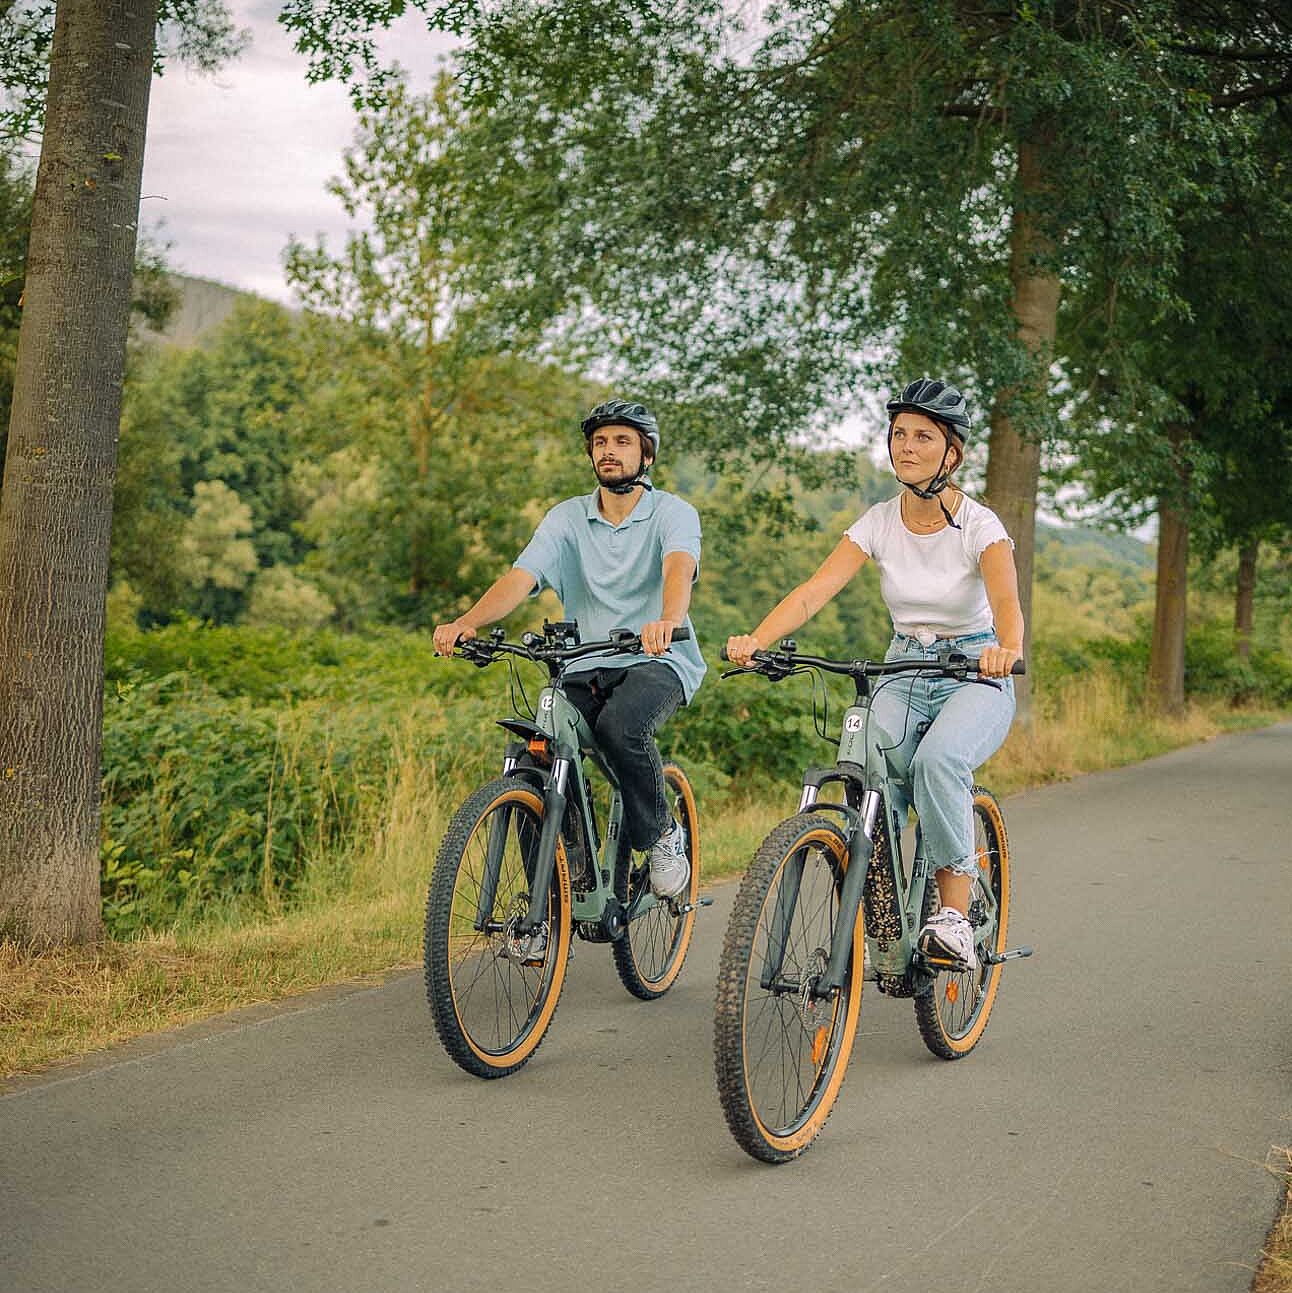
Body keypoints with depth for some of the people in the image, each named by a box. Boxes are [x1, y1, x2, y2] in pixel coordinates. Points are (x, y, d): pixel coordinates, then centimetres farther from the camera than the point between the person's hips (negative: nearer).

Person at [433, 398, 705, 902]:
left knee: (620, 726, -35)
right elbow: (520, 577, -9)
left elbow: (679, 566, -26)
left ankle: (662, 835, -7)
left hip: (658, 660, -3)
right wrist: (466, 623, -29)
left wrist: (667, 621, -49)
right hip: (586, 668, 4)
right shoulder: (567, 518, 6)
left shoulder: (673, 513, -3)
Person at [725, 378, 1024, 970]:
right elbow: (815, 590, -14)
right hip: (904, 674, 3)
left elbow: (1006, 601, -30)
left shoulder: (979, 525, -12)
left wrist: (1007, 649, -53)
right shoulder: (878, 522, -2)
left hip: (976, 677, -3)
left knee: (938, 759, -34)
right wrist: (756, 640, -32)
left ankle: (954, 915, -22)